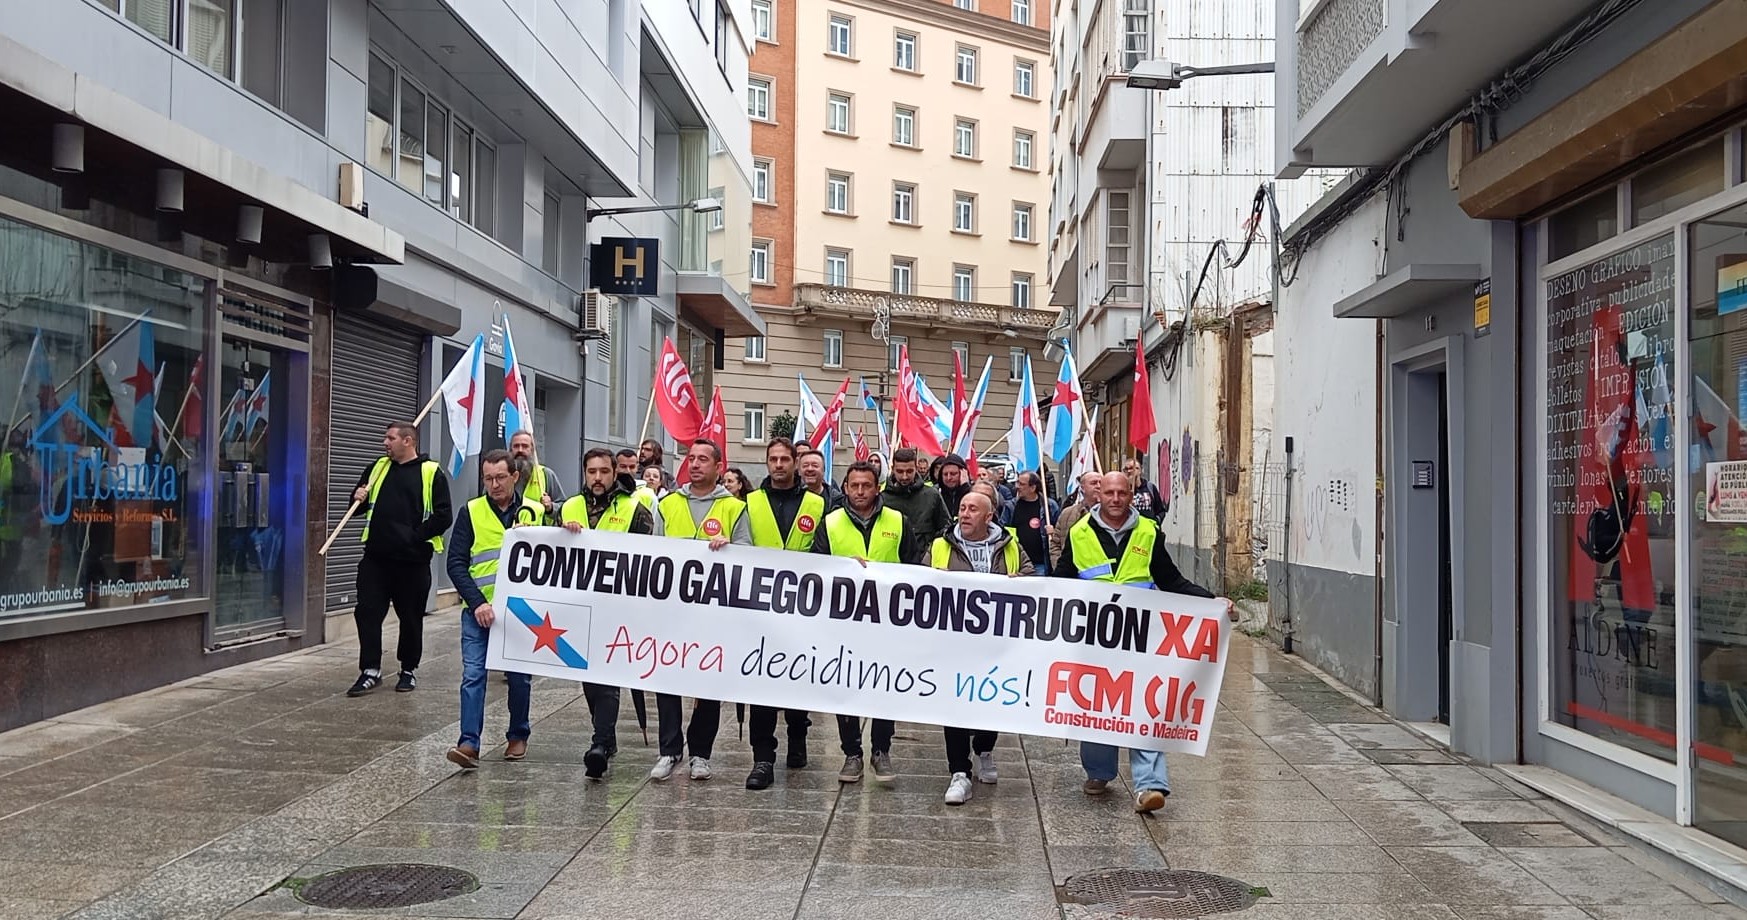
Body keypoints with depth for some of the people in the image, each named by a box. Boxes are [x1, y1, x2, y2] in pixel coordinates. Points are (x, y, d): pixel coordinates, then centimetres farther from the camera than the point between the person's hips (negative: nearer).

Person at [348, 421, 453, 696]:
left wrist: (416, 536, -13)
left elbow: (444, 516, -9)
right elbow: (359, 503, 21)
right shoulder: (378, 467, 11)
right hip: (376, 557, 4)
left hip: (412, 560, -4)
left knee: (411, 616, 7)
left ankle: (409, 670, 22)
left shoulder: (431, 473, -5)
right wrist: (358, 498, -1)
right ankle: (370, 671, 7)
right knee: (367, 612, 0)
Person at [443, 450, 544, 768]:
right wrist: (477, 602, -15)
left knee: (519, 676, 11)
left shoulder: (536, 512, 4)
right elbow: (456, 563, -4)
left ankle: (518, 736, 28)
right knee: (473, 675, -10)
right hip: (478, 610, -1)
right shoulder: (471, 512, 1)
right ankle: (469, 743, -10)